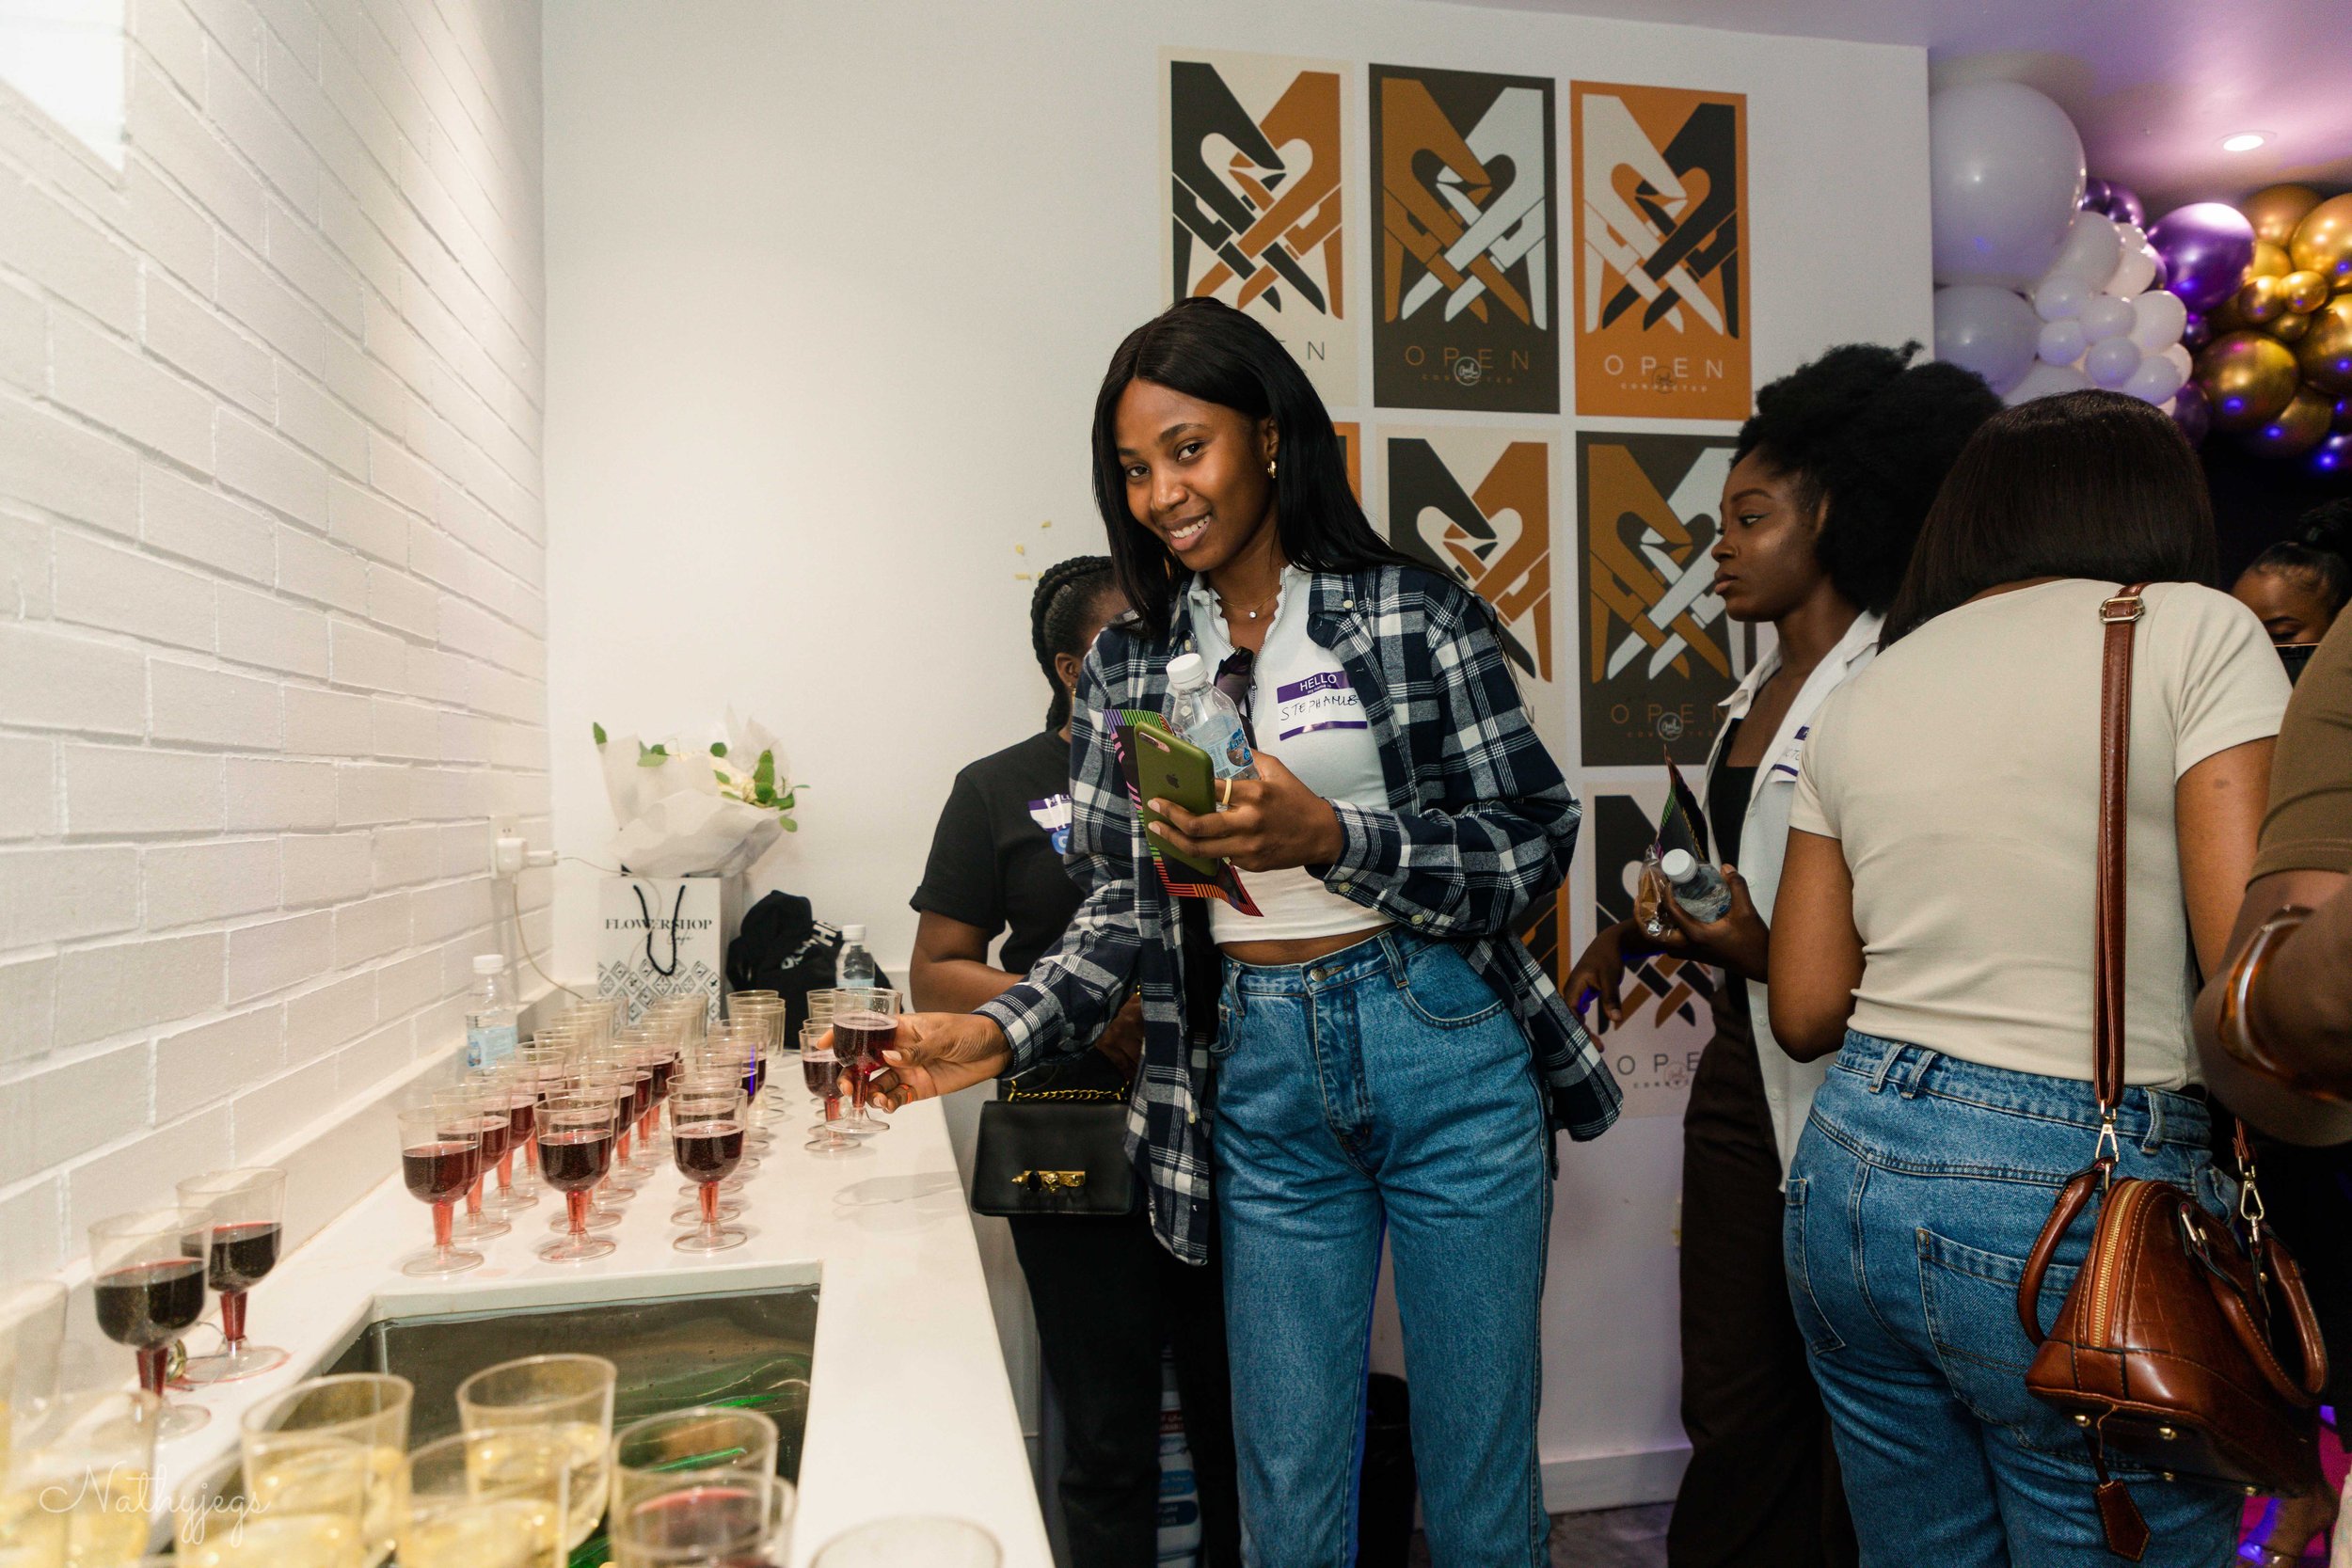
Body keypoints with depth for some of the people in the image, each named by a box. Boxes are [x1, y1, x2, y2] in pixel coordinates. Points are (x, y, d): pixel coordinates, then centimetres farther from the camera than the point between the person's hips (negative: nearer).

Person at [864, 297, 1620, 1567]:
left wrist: (1329, 836, -18)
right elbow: (1123, 907, 7)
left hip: (1445, 1049, -2)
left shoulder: (1414, 612, -2)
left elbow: (1533, 843, -4)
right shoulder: (1129, 668, 7)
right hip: (1260, 1081, 2)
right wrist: (1004, 1029, -10)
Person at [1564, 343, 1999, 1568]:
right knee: (1730, 1404, 15)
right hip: (1740, 1067, 8)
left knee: (1852, 1432, 8)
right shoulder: (1759, 691, 14)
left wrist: (1775, 953, -27)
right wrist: (1637, 931, 8)